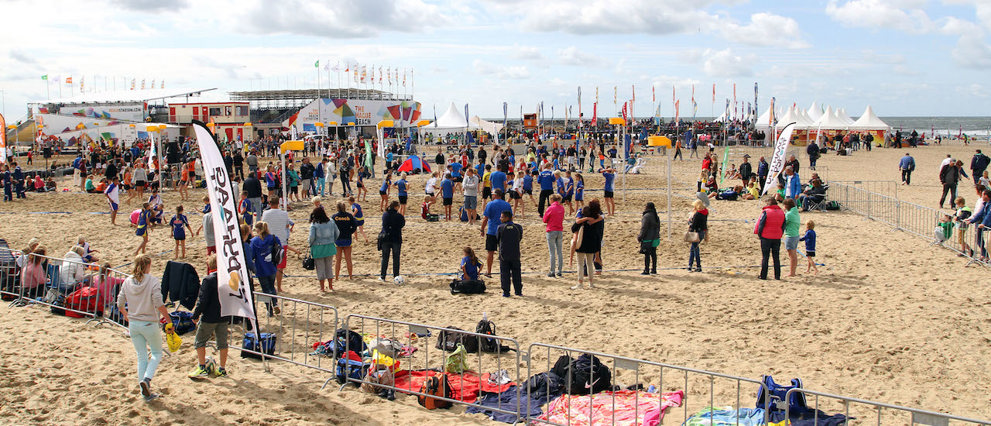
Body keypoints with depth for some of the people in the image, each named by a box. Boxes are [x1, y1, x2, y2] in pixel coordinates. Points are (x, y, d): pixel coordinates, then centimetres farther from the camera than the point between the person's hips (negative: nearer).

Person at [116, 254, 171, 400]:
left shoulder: (127, 281, 1)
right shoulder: (154, 282, -14)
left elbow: (120, 303, 5)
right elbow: (159, 304, -19)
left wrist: (126, 315, 23)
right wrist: (168, 318, -7)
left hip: (133, 324, 5)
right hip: (149, 324, -5)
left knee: (141, 356, 14)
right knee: (157, 353, 15)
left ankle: (146, 392, 14)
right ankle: (147, 378, -9)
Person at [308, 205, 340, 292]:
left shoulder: (314, 224, -12)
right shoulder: (331, 222, 1)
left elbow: (312, 237, -16)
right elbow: (337, 233, 6)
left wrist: (310, 244, 2)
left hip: (318, 248, -4)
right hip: (330, 247, 4)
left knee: (320, 268, 7)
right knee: (329, 267, 16)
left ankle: (322, 287, 12)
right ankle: (330, 286, 21)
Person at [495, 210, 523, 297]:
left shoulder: (500, 228, -8)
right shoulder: (518, 227, -2)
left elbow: (497, 240, 4)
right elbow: (520, 238, 9)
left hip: (504, 254, -2)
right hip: (515, 254, 2)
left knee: (504, 274, 5)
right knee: (516, 272, 13)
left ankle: (506, 292, 4)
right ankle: (518, 291, 16)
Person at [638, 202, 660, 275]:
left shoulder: (646, 216, -16)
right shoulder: (656, 216, 11)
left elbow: (644, 228, -17)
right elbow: (658, 227, 17)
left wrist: (639, 237, -8)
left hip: (648, 239, -8)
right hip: (655, 238, 8)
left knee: (647, 255, -3)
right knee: (653, 254, 12)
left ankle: (646, 271, -2)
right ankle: (654, 270, 16)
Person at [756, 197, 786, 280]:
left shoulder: (766, 212, -11)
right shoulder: (781, 213, 6)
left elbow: (760, 224, -10)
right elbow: (783, 226, 10)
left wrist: (759, 234, 2)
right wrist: (780, 235, 17)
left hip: (766, 237, -4)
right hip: (777, 238, 4)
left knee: (765, 257, 3)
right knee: (776, 257, 10)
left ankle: (763, 275, 4)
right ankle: (777, 276, 10)